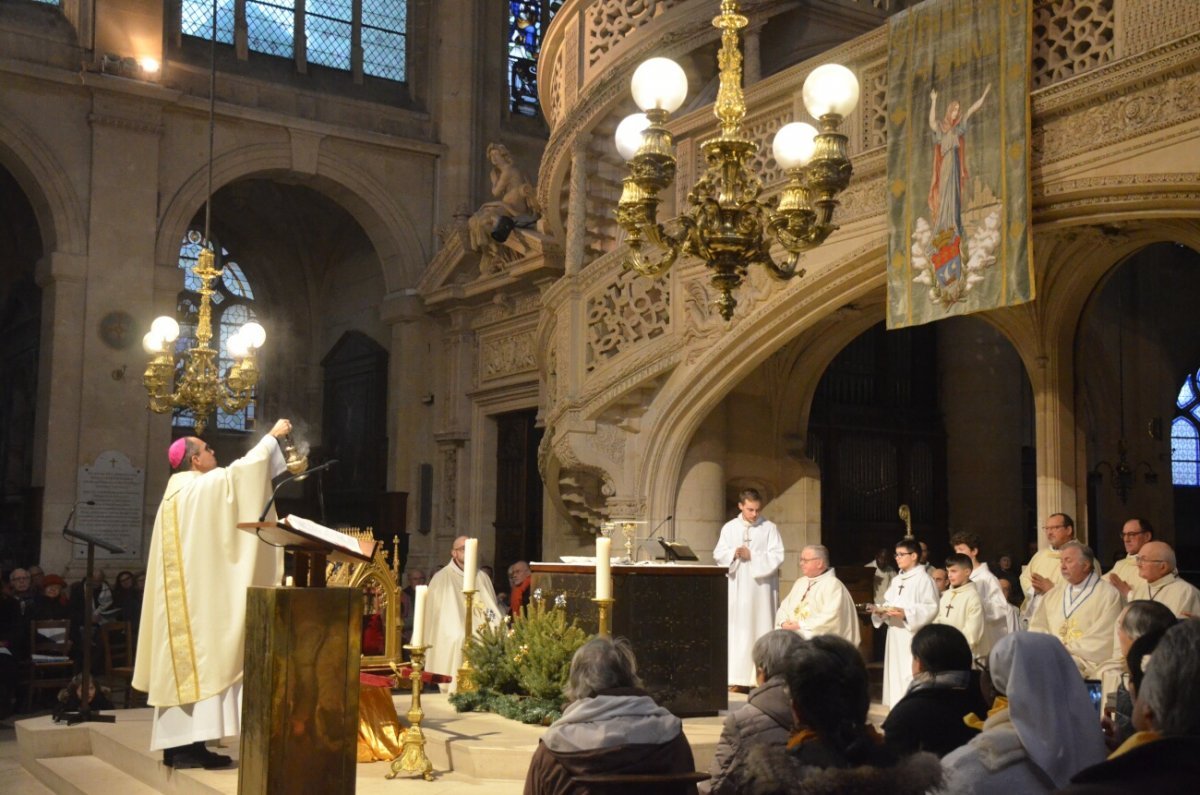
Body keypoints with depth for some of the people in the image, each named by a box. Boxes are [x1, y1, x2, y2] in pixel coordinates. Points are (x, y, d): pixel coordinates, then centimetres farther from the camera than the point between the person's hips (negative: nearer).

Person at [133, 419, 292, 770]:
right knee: (200, 658, -10)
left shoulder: (176, 494, 17)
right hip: (200, 592, -10)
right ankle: (190, 745, -13)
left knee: (182, 659, 7)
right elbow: (244, 468, -10)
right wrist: (273, 436, 3)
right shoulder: (204, 487, -10)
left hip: (181, 593, 10)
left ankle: (176, 742, 7)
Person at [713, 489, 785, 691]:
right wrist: (734, 554, -15)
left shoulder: (769, 528, 0)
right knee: (737, 630, 1)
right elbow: (718, 554, 3)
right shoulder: (729, 528, 8)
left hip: (761, 589, -2)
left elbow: (777, 557, -6)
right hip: (736, 588, 2)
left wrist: (752, 556, -13)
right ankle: (739, 678, 4)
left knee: (760, 630, -3)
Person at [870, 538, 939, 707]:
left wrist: (906, 613, -24)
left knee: (911, 675, -11)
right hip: (895, 634, 8)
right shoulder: (896, 580, 17)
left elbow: (932, 607, -16)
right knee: (895, 673, 10)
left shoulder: (923, 579, -8)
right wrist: (880, 610, -3)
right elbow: (889, 604, 19)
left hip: (913, 635, -8)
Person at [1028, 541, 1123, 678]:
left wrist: (1068, 648, -9)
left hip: (1086, 660, -5)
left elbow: (1102, 640, -6)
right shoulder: (1054, 594, 20)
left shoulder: (1108, 595, 2)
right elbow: (1038, 627, 15)